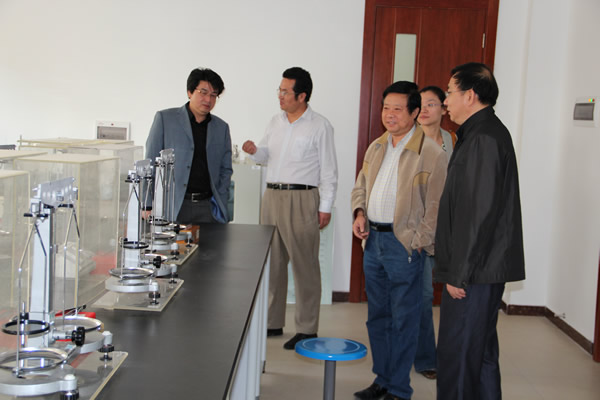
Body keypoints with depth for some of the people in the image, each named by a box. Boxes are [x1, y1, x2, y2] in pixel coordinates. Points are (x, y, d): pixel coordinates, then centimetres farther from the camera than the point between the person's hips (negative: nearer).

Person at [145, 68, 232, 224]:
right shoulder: (165, 118, 4)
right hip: (171, 207, -2)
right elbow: (151, 163, 3)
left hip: (207, 207, 2)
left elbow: (226, 170, 18)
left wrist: (221, 204, 5)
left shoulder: (222, 128, 13)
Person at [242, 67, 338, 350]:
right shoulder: (276, 122, 14)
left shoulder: (320, 126, -4)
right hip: (272, 196, 7)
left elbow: (329, 170, -4)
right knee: (271, 262, 11)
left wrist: (325, 207, -9)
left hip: (301, 199, -6)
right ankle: (272, 322, 22)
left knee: (305, 266, -3)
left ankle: (307, 329, 6)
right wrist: (254, 151, 0)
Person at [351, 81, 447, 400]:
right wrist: (359, 214, 4)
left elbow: (437, 206, -11)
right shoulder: (376, 148, 11)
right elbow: (360, 187, 22)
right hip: (373, 240, 7)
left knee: (403, 320, 2)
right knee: (377, 315, 16)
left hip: (404, 245, -7)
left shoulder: (431, 154, -11)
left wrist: (417, 243, -14)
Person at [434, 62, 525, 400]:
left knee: (457, 355, -3)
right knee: (481, 352, 18)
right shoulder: (487, 132, 16)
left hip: (475, 272, -10)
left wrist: (459, 273, -19)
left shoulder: (483, 139, -17)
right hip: (483, 270, 10)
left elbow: (479, 214, -22)